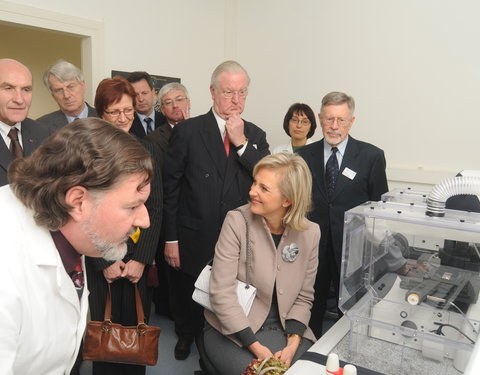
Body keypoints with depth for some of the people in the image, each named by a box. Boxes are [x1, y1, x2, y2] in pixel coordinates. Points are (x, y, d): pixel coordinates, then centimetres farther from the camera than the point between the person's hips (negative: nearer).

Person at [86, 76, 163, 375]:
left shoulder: (147, 151, 4)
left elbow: (155, 209, 2)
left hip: (139, 259, 2)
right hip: (100, 262, -1)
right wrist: (104, 261, -7)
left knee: (137, 326, 9)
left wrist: (140, 259, -6)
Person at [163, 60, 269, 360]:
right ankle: (187, 336, 49)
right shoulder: (187, 131, -7)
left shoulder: (256, 136, 2)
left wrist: (241, 143, -16)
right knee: (191, 298, 20)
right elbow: (170, 188, -5)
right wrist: (171, 239, -5)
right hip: (196, 242, -1)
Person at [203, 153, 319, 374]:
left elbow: (304, 297, 1)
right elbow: (222, 292, -17)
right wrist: (256, 347, -19)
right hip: (233, 329, -2)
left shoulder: (310, 233, -5)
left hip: (282, 329, 3)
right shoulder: (237, 221, -15)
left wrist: (292, 344, -13)